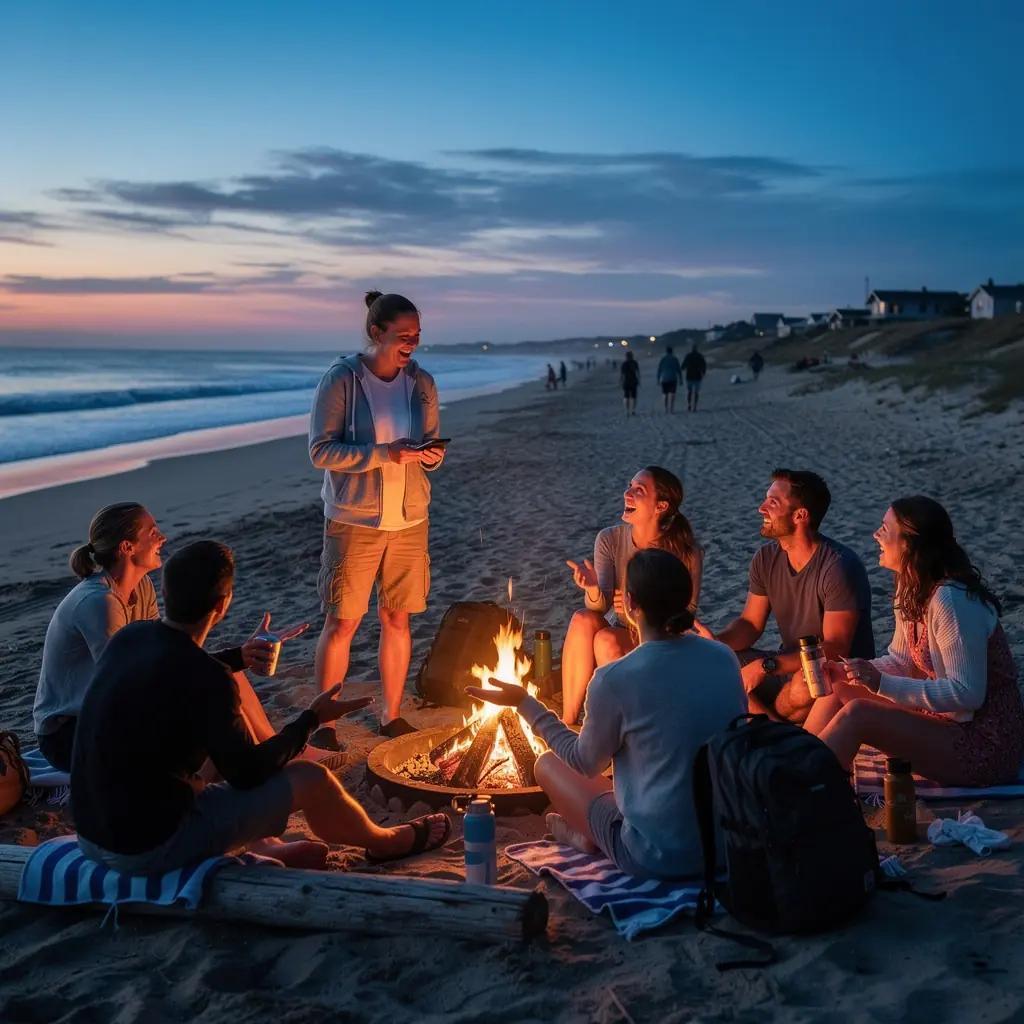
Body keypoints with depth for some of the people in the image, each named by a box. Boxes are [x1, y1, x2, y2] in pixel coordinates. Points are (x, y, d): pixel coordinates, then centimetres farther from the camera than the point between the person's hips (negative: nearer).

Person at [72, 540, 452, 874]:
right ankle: (385, 841, 28)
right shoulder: (205, 678, -23)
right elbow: (247, 773, -13)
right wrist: (312, 719, 1)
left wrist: (242, 655, 32)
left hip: (91, 835, 8)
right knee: (311, 779, 1)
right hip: (152, 847, -8)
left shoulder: (127, 637, -1)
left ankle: (264, 849, 30)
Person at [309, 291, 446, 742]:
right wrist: (384, 454, -23)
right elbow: (321, 451, -13)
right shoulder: (341, 379, -9)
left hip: (409, 519, 4)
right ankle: (323, 722, 15)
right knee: (341, 622, 1)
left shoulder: (421, 382, 4)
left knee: (397, 618, 10)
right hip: (354, 521, -4)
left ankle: (392, 716, 24)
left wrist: (431, 454, -11)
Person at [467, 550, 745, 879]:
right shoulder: (725, 658, -3)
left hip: (660, 856, -5)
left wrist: (525, 703, 8)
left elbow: (586, 762, -1)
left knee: (548, 764, 14)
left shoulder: (615, 679, -18)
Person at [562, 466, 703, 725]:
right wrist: (593, 590, -39)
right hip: (621, 635, 3)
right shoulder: (610, 539, -5)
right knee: (584, 619, -29)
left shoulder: (686, 552, -14)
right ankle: (568, 721, -25)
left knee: (607, 639, -32)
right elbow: (601, 604, -15)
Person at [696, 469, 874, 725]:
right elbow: (751, 624, 5)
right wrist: (716, 642, -18)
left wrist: (766, 666, -31)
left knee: (805, 685, -40)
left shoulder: (839, 567, -23)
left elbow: (835, 649, -26)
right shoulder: (766, 558, -1)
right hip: (789, 665, 7)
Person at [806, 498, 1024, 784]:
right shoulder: (912, 589, 5)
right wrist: (844, 673, -4)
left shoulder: (951, 600, -24)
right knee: (838, 690, 1)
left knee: (857, 714, -23)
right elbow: (901, 661, 14)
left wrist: (882, 684, -29)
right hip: (946, 718, 9)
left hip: (984, 744, -9)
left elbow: (967, 693, -26)